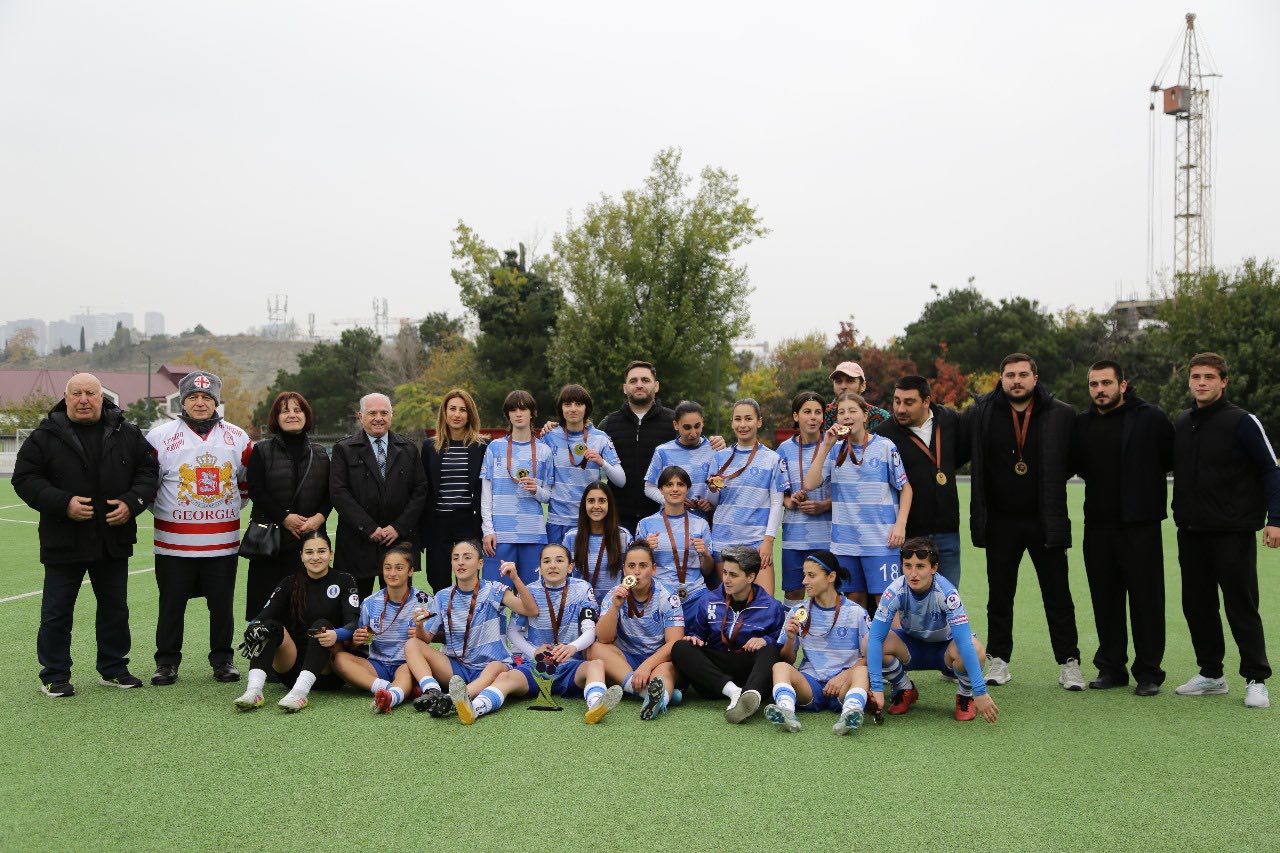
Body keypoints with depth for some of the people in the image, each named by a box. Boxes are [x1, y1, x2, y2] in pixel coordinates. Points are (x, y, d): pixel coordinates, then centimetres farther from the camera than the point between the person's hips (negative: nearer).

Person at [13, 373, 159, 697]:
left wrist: (131, 503, -12)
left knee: (115, 607, 13)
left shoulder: (127, 434, 4)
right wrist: (63, 503, -19)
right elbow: (25, 478, -6)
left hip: (114, 539, 3)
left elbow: (148, 472, 6)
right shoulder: (45, 435, -4)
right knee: (56, 612, 4)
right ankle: (54, 675, 17)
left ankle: (113, 669, 27)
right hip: (63, 540, -3)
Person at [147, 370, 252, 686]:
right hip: (174, 542, -2)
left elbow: (249, 479, 20)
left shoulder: (237, 438, 7)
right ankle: (167, 662, 18)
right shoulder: (160, 436, -2)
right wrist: (163, 511, 6)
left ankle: (222, 660, 21)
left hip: (223, 542, 2)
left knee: (222, 605, 8)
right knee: (171, 606, 5)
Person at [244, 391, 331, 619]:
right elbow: (256, 491, -5)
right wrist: (285, 517, -13)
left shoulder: (320, 454, 14)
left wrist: (320, 517, -9)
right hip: (270, 540, -2)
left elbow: (329, 493, 10)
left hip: (311, 538, 2)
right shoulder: (261, 451, 5)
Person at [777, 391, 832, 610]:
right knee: (792, 590, 6)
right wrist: (789, 500, -12)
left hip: (826, 533, -2)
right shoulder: (785, 449, 7)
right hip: (794, 532, 2)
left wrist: (824, 506, -14)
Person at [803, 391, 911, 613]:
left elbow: (905, 487, 4)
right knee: (854, 599, 9)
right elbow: (810, 484, -2)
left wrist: (900, 525, -7)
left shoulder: (885, 446, 0)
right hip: (845, 539, 4)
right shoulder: (835, 449, 9)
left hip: (880, 539, -3)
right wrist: (825, 446, -6)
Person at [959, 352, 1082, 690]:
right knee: (999, 595, 10)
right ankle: (998, 660, 21)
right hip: (1000, 522, 1)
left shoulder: (1061, 415, -3)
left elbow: (1075, 460, 5)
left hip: (1046, 521, -1)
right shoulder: (979, 415, -2)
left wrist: (1052, 485, 0)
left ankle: (1069, 663, 15)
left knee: (1057, 594, 6)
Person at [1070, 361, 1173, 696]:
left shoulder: (1151, 418, -5)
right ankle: (1111, 667, 20)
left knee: (1146, 599, 2)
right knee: (1105, 600, 10)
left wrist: (1142, 478, -5)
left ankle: (1149, 671, 11)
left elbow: (1173, 458, -5)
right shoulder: (1082, 423, 10)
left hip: (1141, 526, -5)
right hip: (1097, 525, 5)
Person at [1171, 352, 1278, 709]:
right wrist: (1180, 513, 9)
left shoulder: (1242, 422, -8)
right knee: (1197, 605, 10)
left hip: (1233, 532, -6)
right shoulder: (1181, 423, 10)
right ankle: (1210, 674, 22)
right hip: (1190, 532, 6)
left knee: (1241, 606, -1)